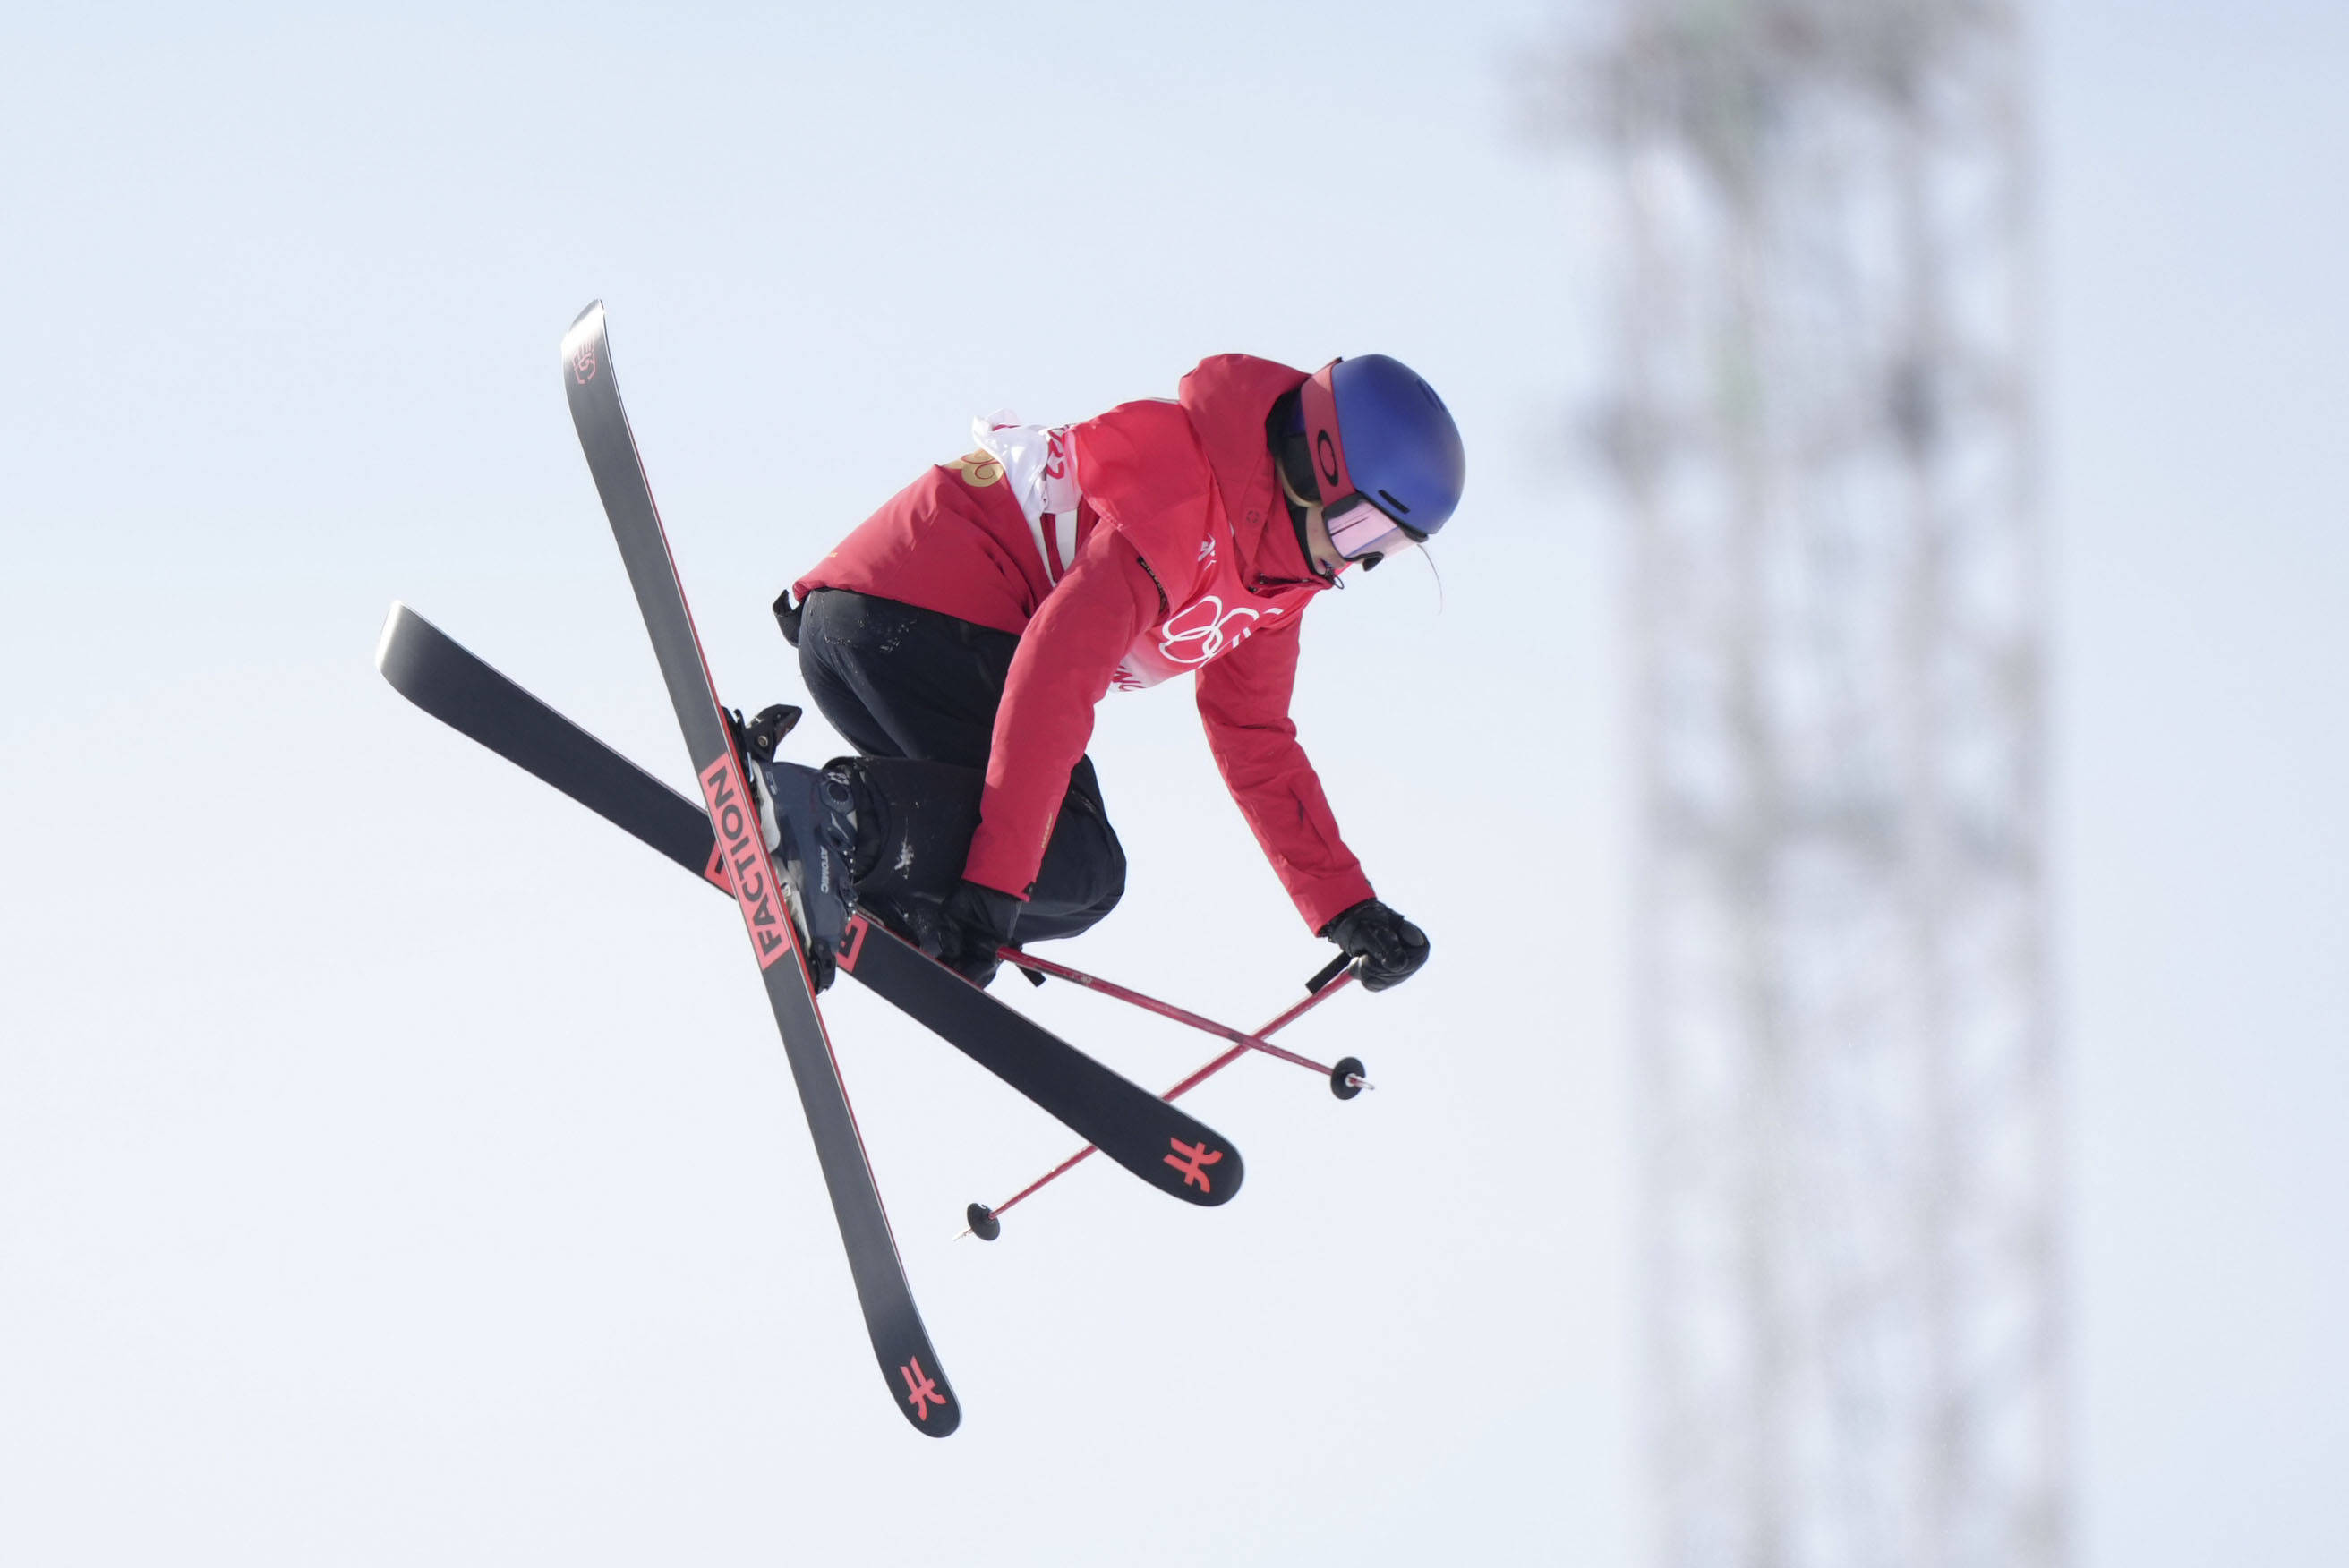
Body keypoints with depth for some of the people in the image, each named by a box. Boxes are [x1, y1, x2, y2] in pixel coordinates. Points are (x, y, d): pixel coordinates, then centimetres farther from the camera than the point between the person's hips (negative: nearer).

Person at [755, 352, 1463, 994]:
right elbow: (1057, 670, -27)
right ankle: (852, 819, -33)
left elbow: (1256, 742, 25)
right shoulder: (1189, 493, -18)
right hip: (923, 622, -10)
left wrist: (1350, 913, 20)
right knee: (1078, 870, -17)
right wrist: (994, 887, -32)